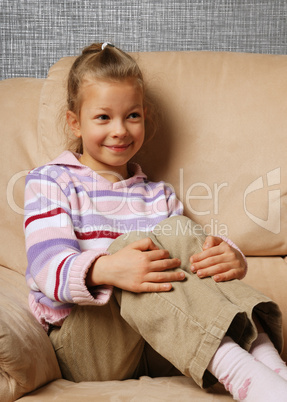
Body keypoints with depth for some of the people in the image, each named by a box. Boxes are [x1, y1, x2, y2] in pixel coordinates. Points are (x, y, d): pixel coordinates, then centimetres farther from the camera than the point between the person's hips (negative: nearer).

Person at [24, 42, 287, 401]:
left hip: (157, 351, 3)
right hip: (81, 346, -3)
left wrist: (231, 259, -21)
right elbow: (50, 267, -11)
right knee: (131, 241, -30)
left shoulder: (159, 197, 21)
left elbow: (187, 258, 4)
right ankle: (235, 371, -47)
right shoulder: (48, 182, 7)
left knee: (178, 231, -21)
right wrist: (104, 270, -34)